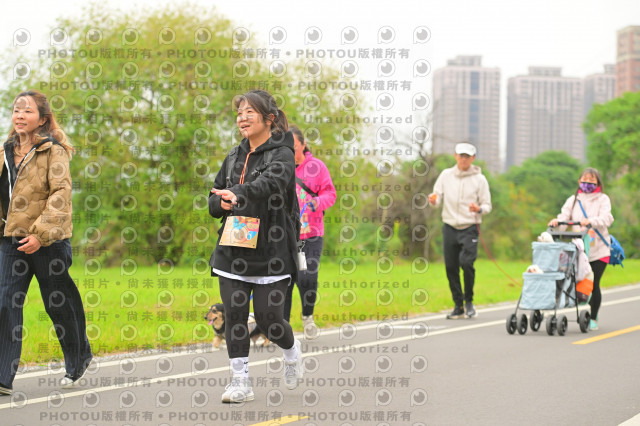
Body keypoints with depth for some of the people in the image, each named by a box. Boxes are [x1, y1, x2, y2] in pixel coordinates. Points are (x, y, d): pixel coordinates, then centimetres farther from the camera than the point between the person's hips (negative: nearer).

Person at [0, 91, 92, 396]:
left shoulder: (54, 152, -7)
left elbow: (60, 194, -16)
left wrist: (41, 233, -24)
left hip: (48, 241, -5)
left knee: (59, 305, 8)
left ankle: (78, 360, 32)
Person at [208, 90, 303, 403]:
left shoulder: (282, 154, -6)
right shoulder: (234, 157, 15)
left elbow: (272, 181, -28)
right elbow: (214, 199, 20)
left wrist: (240, 194, -46)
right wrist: (222, 203, -5)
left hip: (271, 250, -6)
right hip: (233, 251, 6)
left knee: (268, 316, -5)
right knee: (234, 315, -1)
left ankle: (292, 351, 27)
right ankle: (240, 382, 6)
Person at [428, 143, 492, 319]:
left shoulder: (479, 179, 2)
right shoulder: (446, 175, 8)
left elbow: (487, 205, 3)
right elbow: (437, 199, 6)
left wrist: (479, 209, -19)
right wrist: (433, 200, -17)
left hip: (470, 227, -3)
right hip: (450, 227, 3)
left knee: (466, 262, -18)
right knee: (451, 267, 3)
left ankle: (469, 301, 1)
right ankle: (458, 306, 15)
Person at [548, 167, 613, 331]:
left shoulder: (603, 199, 6)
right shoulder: (573, 200, 15)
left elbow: (606, 219, -10)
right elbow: (565, 215, 3)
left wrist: (590, 221, -28)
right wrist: (557, 221, -19)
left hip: (598, 249, -2)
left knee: (594, 284, -5)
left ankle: (593, 319, 7)